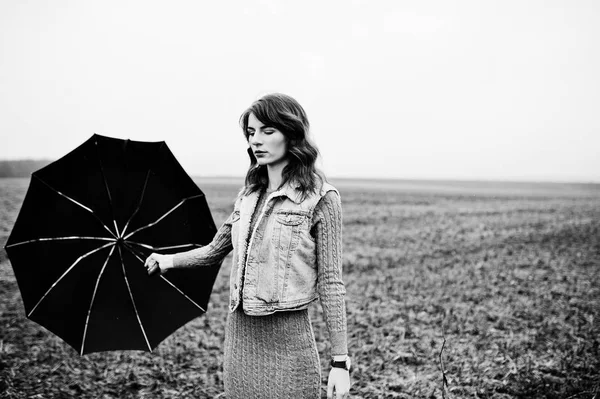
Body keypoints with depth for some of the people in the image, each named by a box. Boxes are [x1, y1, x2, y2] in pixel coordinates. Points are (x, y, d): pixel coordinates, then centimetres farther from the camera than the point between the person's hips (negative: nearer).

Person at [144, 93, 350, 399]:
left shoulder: (321, 198, -9)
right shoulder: (249, 195, 8)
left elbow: (330, 282, -9)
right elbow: (215, 250, 19)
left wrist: (340, 361, -10)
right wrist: (169, 260, 6)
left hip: (287, 339, -5)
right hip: (238, 336, 5)